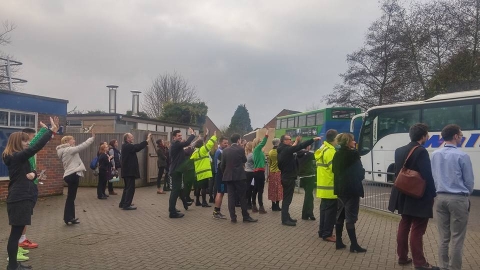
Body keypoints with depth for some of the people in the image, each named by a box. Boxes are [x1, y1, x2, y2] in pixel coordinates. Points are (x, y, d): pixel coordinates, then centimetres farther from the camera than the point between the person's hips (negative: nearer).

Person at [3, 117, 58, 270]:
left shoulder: (18, 157, 16)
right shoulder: (17, 156, -14)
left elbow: (27, 173, 17)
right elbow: (36, 147, -24)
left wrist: (33, 174, -8)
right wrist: (51, 130, -23)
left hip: (21, 198, 10)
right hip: (19, 200, -10)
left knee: (17, 232, 14)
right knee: (16, 233, -4)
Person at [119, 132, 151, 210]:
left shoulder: (126, 146, 16)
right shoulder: (128, 146, -17)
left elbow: (136, 147, 15)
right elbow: (138, 147, -29)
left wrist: (146, 141, 8)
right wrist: (147, 140, -27)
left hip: (127, 170, 11)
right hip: (129, 171, -11)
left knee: (127, 187, 19)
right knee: (131, 188, -5)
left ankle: (122, 203, 25)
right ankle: (126, 205, -3)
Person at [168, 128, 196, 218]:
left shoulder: (175, 145, 17)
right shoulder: (176, 144, -16)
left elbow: (182, 154, 23)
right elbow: (187, 143, -29)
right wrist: (192, 134, -15)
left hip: (175, 170, 11)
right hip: (176, 171, -11)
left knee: (176, 190, 18)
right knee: (176, 190, -9)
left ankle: (172, 209, 28)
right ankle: (173, 212, -7)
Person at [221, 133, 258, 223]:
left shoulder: (225, 150, 4)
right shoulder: (241, 149, -7)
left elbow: (222, 164, 5)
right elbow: (245, 160, 8)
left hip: (228, 176, 4)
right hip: (239, 176, -4)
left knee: (231, 197, 5)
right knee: (242, 196, 4)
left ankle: (233, 217, 6)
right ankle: (246, 216, 8)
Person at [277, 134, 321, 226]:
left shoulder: (283, 150, 10)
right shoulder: (286, 150, -19)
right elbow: (301, 146, -22)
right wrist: (313, 139, -20)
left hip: (286, 177, 10)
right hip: (289, 178, -10)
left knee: (287, 198, 15)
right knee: (287, 199, -6)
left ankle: (286, 217, 22)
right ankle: (285, 219, -3)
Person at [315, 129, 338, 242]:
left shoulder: (322, 149, 14)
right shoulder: (330, 151, -17)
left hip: (323, 185, 10)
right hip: (330, 187, -10)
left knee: (324, 209, 15)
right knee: (331, 211, -3)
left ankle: (322, 231, 23)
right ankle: (327, 234, 2)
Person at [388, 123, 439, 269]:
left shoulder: (399, 151, 5)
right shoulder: (421, 152, -18)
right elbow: (427, 176, -20)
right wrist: (433, 195, -11)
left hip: (404, 196, 8)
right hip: (419, 198, -7)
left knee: (404, 226, 16)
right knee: (417, 230, 0)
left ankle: (402, 257, 26)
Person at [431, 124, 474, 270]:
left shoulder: (435, 155, 3)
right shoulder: (462, 156, -12)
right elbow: (469, 181, -3)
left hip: (441, 198, 5)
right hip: (458, 199, -5)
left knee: (443, 237, 11)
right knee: (457, 238, 3)